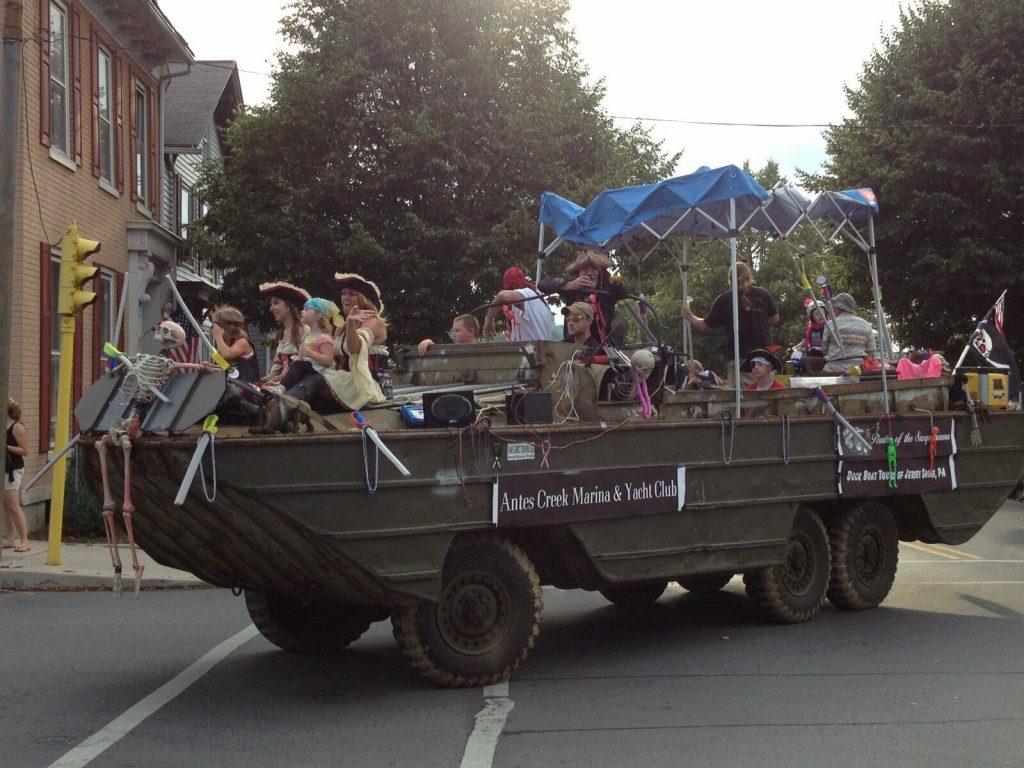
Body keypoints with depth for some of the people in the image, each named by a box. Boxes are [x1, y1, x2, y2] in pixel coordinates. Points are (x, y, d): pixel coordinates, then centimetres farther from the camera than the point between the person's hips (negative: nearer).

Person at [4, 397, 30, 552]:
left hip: (13, 470, -8)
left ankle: (24, 541, -8)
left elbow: (25, 451, -15)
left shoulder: (17, 428, -11)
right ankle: (10, 540, 12)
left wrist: (6, 446, -21)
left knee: (13, 506, -10)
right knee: (6, 507, 8)